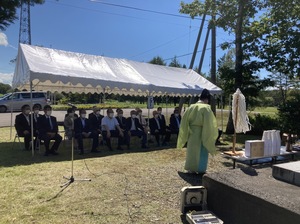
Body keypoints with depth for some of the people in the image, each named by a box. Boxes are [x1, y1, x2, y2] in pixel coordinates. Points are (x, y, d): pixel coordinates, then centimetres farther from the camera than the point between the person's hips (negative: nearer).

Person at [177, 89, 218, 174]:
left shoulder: (191, 107, -1)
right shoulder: (206, 108, -16)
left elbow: (184, 121, 3)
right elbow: (208, 124, -18)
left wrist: (185, 136, 12)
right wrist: (209, 137, -7)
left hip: (191, 134, 5)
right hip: (201, 135, -5)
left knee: (192, 151, 17)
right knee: (202, 153, 10)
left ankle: (191, 168, 26)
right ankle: (201, 169, 20)